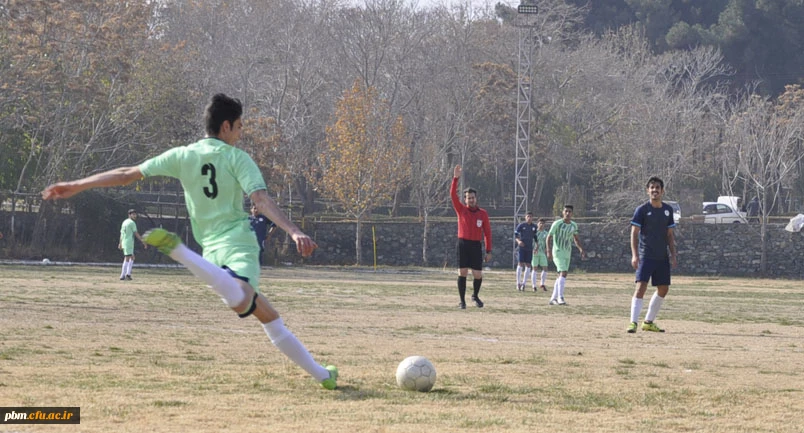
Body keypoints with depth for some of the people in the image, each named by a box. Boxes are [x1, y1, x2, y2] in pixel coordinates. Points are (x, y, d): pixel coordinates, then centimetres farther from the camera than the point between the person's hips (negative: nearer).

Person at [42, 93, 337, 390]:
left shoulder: (183, 156, 13)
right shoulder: (236, 158, 3)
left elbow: (127, 174, 13)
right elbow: (262, 200, -13)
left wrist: (76, 186, 19)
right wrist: (294, 232, -20)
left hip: (212, 249, 6)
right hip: (239, 244, -6)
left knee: (268, 315, 17)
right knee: (240, 302, -39)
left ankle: (320, 374, 16)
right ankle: (177, 251, -50)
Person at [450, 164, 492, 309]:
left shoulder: (483, 214, 5)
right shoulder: (461, 210, 3)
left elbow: (487, 232, 6)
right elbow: (453, 195, -8)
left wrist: (488, 251, 3)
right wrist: (455, 178, -17)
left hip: (476, 246, 1)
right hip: (463, 244, -1)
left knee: (478, 275, 0)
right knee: (462, 273, -3)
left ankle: (475, 296, 27)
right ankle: (462, 301, 5)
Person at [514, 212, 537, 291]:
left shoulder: (534, 227, 8)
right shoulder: (521, 225, -1)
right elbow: (515, 235, -3)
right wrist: (518, 241, -22)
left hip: (529, 248, 3)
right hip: (521, 247, -3)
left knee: (528, 265, 0)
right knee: (520, 264, -10)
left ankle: (524, 284, 7)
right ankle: (518, 283, -4)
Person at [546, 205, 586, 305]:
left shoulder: (574, 225, 7)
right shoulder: (557, 224, -10)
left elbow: (576, 238, 21)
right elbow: (549, 238, -9)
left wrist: (581, 249, 9)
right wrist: (549, 251, -20)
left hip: (567, 253, 6)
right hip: (557, 252, -6)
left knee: (560, 277, 10)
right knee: (563, 273, -21)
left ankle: (553, 299, 18)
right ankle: (560, 298, -25)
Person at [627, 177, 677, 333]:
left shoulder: (668, 210, 10)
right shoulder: (642, 210, -6)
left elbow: (669, 235, 16)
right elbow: (634, 233, -9)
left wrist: (673, 255, 9)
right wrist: (634, 255, -19)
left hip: (662, 257, 6)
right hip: (645, 255, -6)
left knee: (663, 289, 10)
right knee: (641, 286, -17)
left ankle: (648, 322, 23)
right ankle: (633, 322, -20)